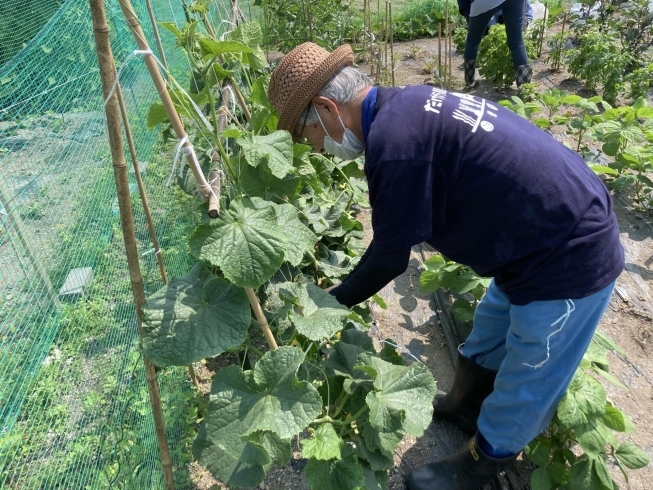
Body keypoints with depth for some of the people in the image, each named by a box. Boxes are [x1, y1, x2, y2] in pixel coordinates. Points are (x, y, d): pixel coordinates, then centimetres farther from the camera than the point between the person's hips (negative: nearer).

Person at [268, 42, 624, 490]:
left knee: (524, 385, 14)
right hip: (570, 222, 9)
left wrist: (333, 301, 2)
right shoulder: (407, 105, 2)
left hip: (569, 260, -9)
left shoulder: (392, 140, -28)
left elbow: (391, 256, -16)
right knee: (489, 335, 27)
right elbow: (398, 232, 11)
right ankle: (464, 407, 52)